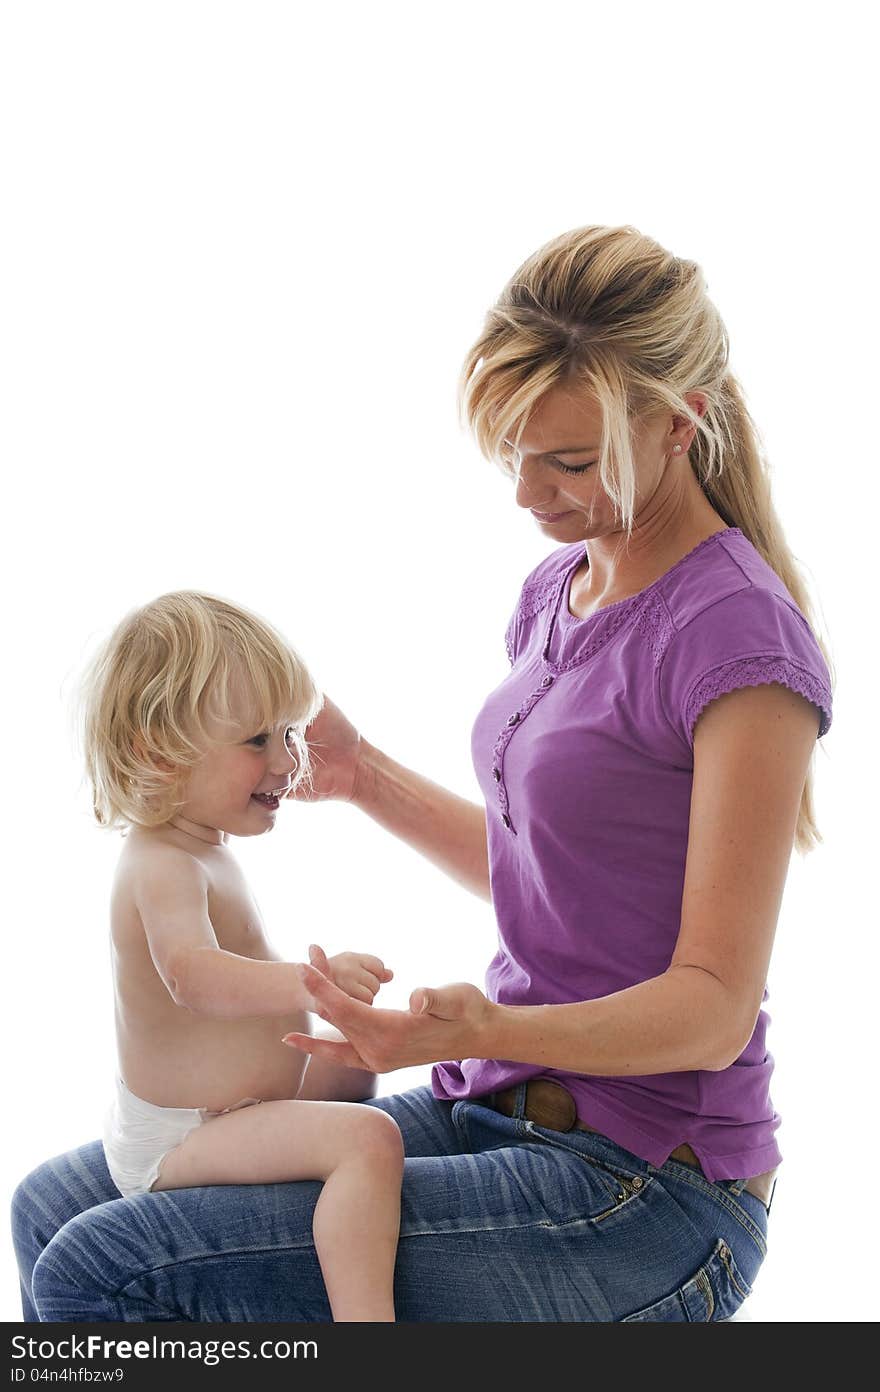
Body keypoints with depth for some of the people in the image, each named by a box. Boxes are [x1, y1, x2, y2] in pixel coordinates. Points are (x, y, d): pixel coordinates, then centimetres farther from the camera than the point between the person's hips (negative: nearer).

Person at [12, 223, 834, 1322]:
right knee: (53, 1205, 7)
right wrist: (366, 776, 9)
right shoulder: (558, 585, 9)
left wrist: (486, 1031, -34)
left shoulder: (743, 637, -18)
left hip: (642, 1199, -8)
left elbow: (715, 1004, -19)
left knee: (101, 1272, -18)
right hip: (497, 1113, 9)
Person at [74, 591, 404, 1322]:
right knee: (367, 1136, -31)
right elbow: (192, 973, -48)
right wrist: (308, 983, -63)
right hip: (180, 1144, -11)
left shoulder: (194, 848, 8)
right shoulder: (165, 869, -27)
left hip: (186, 1119, 11)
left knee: (352, 1069, 34)